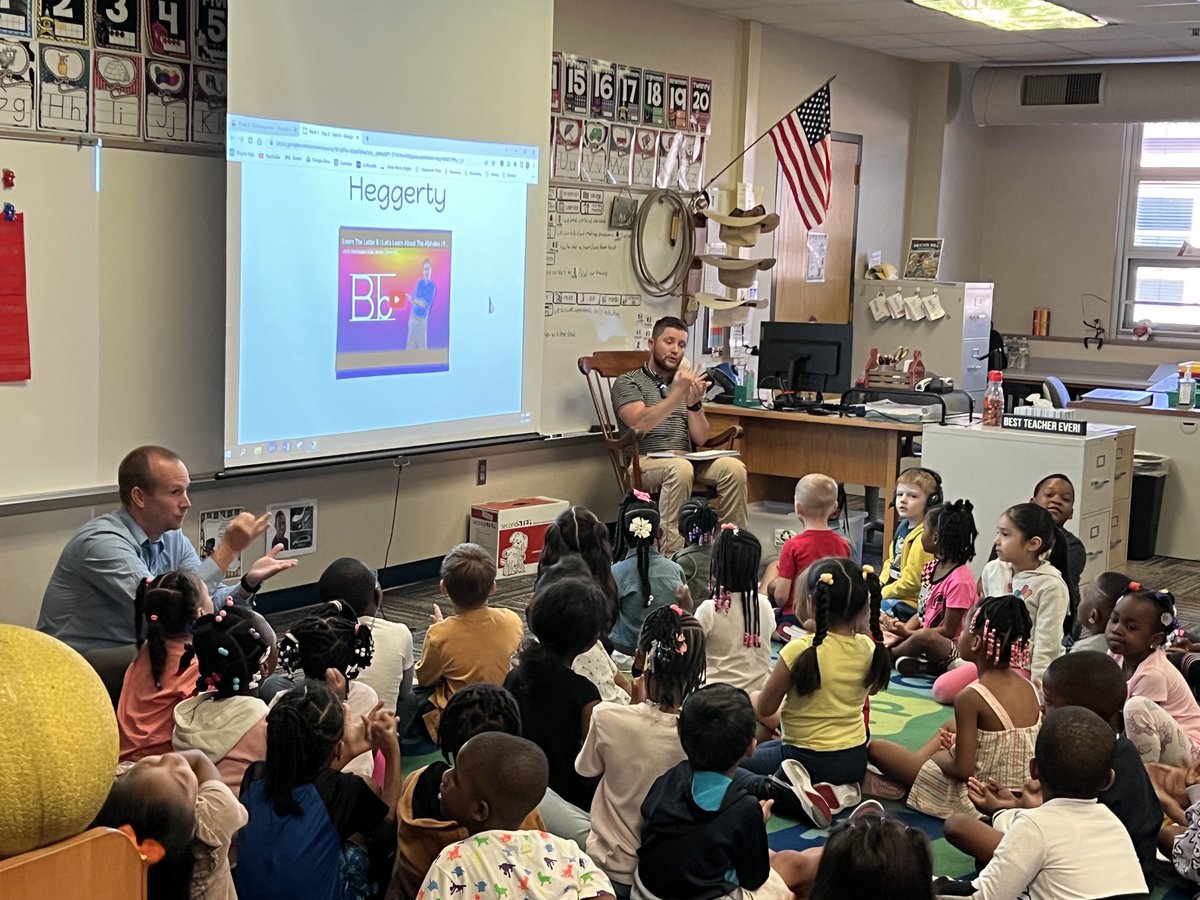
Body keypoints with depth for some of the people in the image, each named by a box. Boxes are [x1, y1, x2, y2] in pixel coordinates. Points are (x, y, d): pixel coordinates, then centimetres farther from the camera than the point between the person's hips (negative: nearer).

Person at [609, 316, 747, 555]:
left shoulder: (685, 383, 19)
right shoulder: (627, 382, 5)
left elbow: (700, 439, 9)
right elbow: (640, 424, -14)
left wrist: (694, 403, -9)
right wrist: (677, 393, -22)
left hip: (686, 459, 5)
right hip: (645, 461, -5)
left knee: (733, 467, -24)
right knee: (680, 468, -38)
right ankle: (672, 556, -40)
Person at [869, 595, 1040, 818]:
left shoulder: (970, 698, -24)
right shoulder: (1027, 686, -4)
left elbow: (963, 770, -23)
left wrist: (938, 757, -2)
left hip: (975, 802, -7)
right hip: (1022, 794, 7)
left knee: (876, 748, 0)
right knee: (950, 727, 31)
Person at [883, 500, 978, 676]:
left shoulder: (960, 580, -21)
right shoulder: (931, 568, 7)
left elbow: (948, 630, -19)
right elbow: (921, 614, 10)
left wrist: (907, 633, -20)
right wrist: (900, 632, -8)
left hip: (951, 647, -9)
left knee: (924, 637, -40)